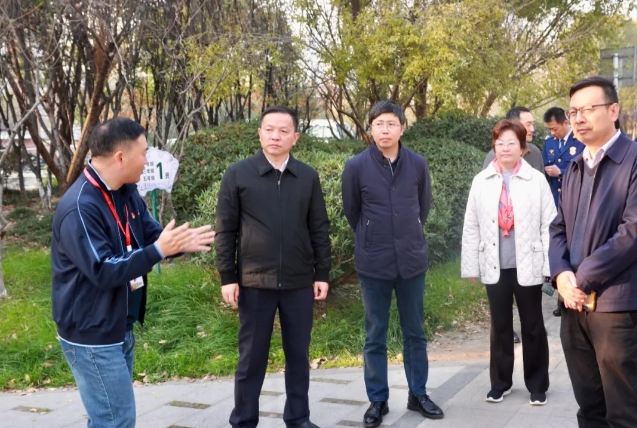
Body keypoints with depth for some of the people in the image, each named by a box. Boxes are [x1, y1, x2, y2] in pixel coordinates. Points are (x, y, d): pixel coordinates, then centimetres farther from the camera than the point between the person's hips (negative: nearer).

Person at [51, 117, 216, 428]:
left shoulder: (127, 193, 5)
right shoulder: (79, 208, -25)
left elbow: (151, 236, 11)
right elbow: (104, 272, -29)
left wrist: (181, 242, -10)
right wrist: (160, 250, -31)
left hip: (120, 327, 9)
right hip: (93, 334, -9)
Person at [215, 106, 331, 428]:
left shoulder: (308, 177, 4)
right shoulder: (237, 175, -2)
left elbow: (319, 229, 8)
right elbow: (225, 230, -1)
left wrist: (322, 274, 5)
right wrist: (227, 277, -5)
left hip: (299, 282, 2)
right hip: (254, 282, -2)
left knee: (298, 354, 12)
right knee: (251, 357, 8)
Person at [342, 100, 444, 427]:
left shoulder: (418, 164, -3)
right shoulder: (356, 167, -8)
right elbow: (351, 211, 6)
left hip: (412, 260, 2)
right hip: (373, 263, -2)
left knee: (415, 333, 13)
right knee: (375, 336, 8)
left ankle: (418, 395, 28)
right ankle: (378, 400, 21)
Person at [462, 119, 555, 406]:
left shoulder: (536, 180, -4)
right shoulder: (481, 181, 2)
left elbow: (548, 225, -4)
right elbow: (471, 227, 3)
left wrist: (549, 264, -8)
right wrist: (471, 266, 2)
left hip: (527, 266, -2)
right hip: (494, 267, 2)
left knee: (532, 327, 10)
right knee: (500, 326, 13)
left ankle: (537, 385, 24)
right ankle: (500, 382, 26)